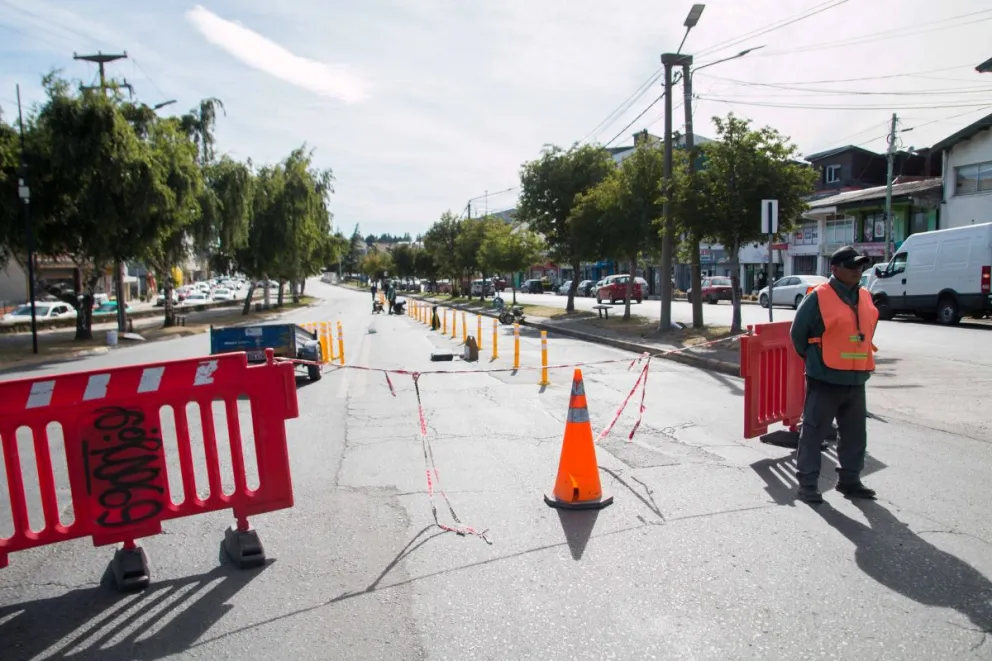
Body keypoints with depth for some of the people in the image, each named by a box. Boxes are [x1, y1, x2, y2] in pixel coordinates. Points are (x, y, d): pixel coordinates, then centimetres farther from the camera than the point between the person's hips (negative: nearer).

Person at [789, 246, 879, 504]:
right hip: (825, 381, -7)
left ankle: (849, 480, 29)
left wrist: (858, 362, 16)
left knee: (855, 434, 15)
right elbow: (798, 333, -7)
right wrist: (815, 361, 3)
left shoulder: (865, 298, 8)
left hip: (856, 380, 7)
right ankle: (807, 484, 8)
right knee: (813, 433, 0)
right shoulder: (818, 297, -13)